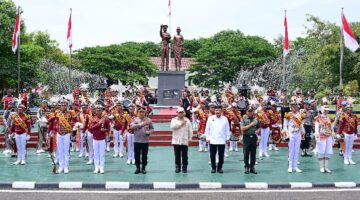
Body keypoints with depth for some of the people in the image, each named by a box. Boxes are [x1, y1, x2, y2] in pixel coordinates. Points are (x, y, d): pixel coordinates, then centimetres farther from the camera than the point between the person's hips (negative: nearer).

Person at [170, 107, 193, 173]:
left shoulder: (187, 120, 6)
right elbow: (172, 126, -15)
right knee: (177, 155, 5)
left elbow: (190, 130, 7)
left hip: (184, 141, 0)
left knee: (184, 155, 3)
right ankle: (177, 167, 15)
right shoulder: (174, 120, 5)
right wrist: (180, 124, -13)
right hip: (176, 141, 0)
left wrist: (189, 138, 3)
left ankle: (184, 168, 13)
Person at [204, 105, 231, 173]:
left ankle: (220, 168, 16)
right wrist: (207, 137, 1)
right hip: (212, 140, 0)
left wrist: (227, 138, 5)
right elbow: (207, 129, 5)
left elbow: (227, 129, 8)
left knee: (221, 155, 4)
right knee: (212, 155, 4)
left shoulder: (225, 119, 4)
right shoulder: (210, 118, 3)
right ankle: (213, 167, 15)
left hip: (222, 140, 0)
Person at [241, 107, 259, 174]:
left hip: (254, 137, 2)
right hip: (246, 137, -2)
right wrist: (251, 125, -14)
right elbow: (242, 129, -10)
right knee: (246, 153, 2)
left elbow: (259, 127, 18)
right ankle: (247, 167, 11)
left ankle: (252, 167, 14)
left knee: (253, 153, 6)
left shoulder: (255, 119, 8)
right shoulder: (244, 119, 0)